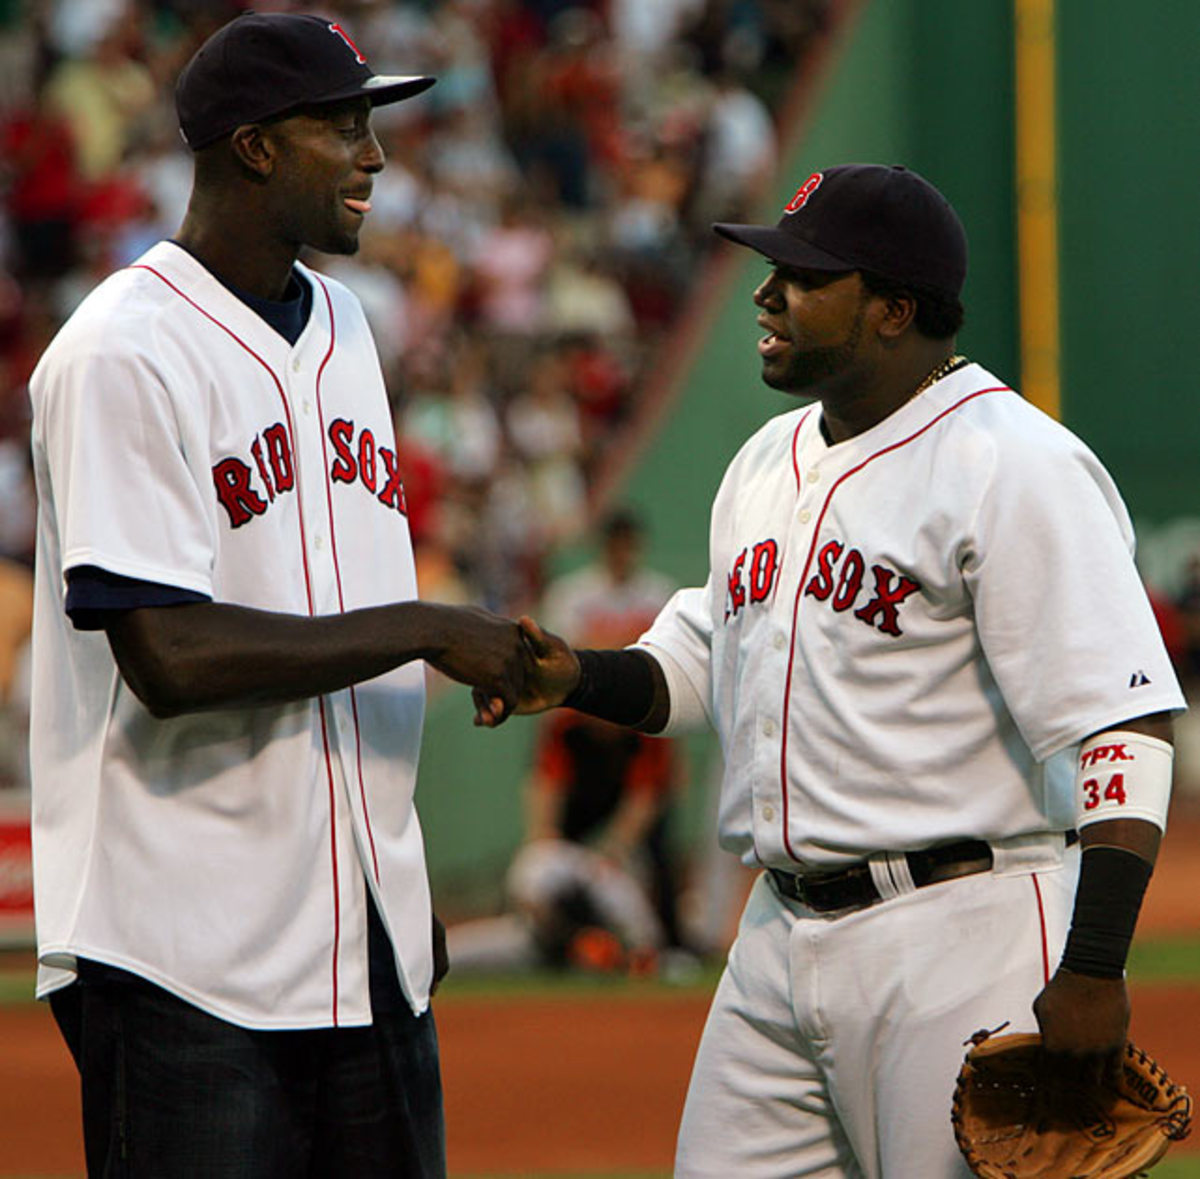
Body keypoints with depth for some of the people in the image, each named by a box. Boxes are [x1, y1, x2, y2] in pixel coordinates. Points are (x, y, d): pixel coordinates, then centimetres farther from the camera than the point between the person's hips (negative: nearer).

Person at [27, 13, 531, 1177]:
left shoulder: (340, 325, 14)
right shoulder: (123, 356, -13)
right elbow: (171, 658, -22)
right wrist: (422, 626, -16)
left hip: (363, 939, 8)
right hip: (185, 952, -8)